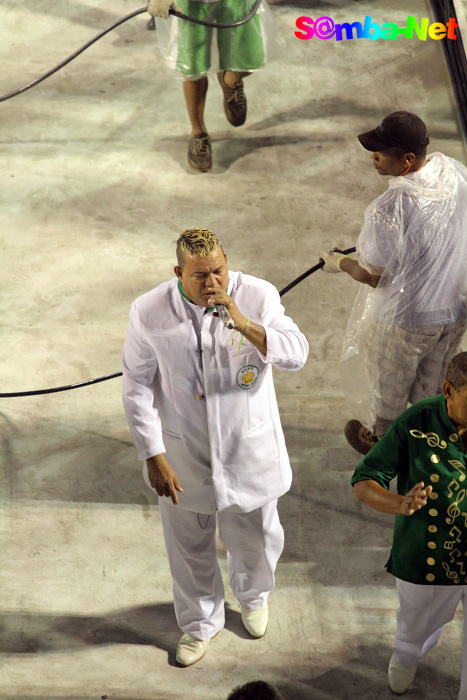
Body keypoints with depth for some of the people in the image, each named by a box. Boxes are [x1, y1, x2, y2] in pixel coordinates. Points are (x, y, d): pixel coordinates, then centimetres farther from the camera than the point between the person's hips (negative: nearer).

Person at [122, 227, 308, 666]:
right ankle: (199, 622, 46)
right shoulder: (149, 312, -16)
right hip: (184, 456, 0)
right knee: (190, 547, 18)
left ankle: (253, 595, 56)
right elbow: (138, 387, -10)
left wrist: (246, 325, -34)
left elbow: (297, 354, -19)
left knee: (255, 538, 21)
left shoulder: (258, 296, -16)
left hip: (249, 448, 0)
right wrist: (153, 457, -12)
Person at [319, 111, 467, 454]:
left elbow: (374, 277, -21)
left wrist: (340, 263, -2)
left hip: (405, 317, -6)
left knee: (389, 385, 24)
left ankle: (380, 438, 49)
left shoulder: (389, 210, -35)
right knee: (433, 380, 30)